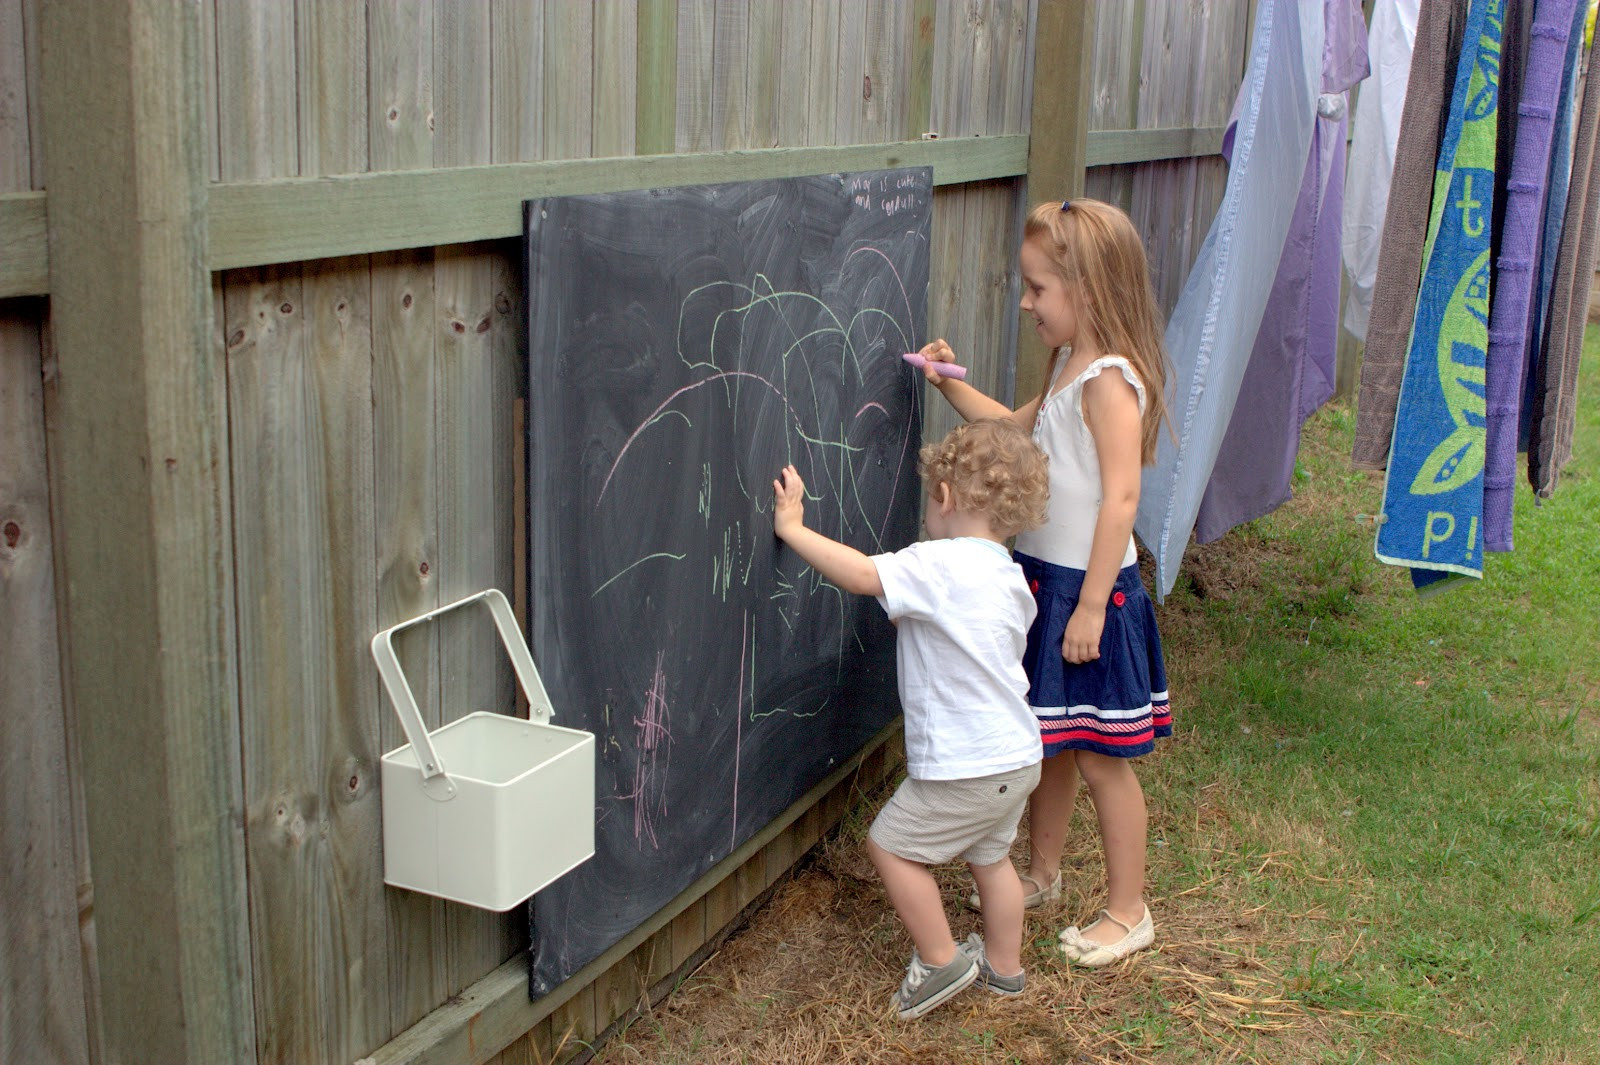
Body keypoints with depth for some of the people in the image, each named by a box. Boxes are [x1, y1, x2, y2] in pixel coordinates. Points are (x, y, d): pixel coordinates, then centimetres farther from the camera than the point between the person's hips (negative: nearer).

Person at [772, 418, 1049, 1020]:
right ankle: (1004, 966, 40)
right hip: (1017, 755, 9)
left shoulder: (938, 565, -20)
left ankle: (941, 962, 14)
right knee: (989, 856, 25)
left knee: (891, 845, 7)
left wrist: (793, 528, -19)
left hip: (964, 767, -9)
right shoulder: (1010, 577, 8)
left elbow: (861, 575, -29)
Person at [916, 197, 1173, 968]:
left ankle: (1128, 911, 18)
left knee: (1098, 756, 3)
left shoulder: (1109, 380, -19)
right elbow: (1018, 428, 27)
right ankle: (1042, 875, 38)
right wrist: (951, 386, 14)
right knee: (1048, 743, 20)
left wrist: (1091, 606, -23)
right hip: (1042, 576, 9)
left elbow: (1121, 498, -23)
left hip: (1086, 588, -9)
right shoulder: (1068, 368, 9)